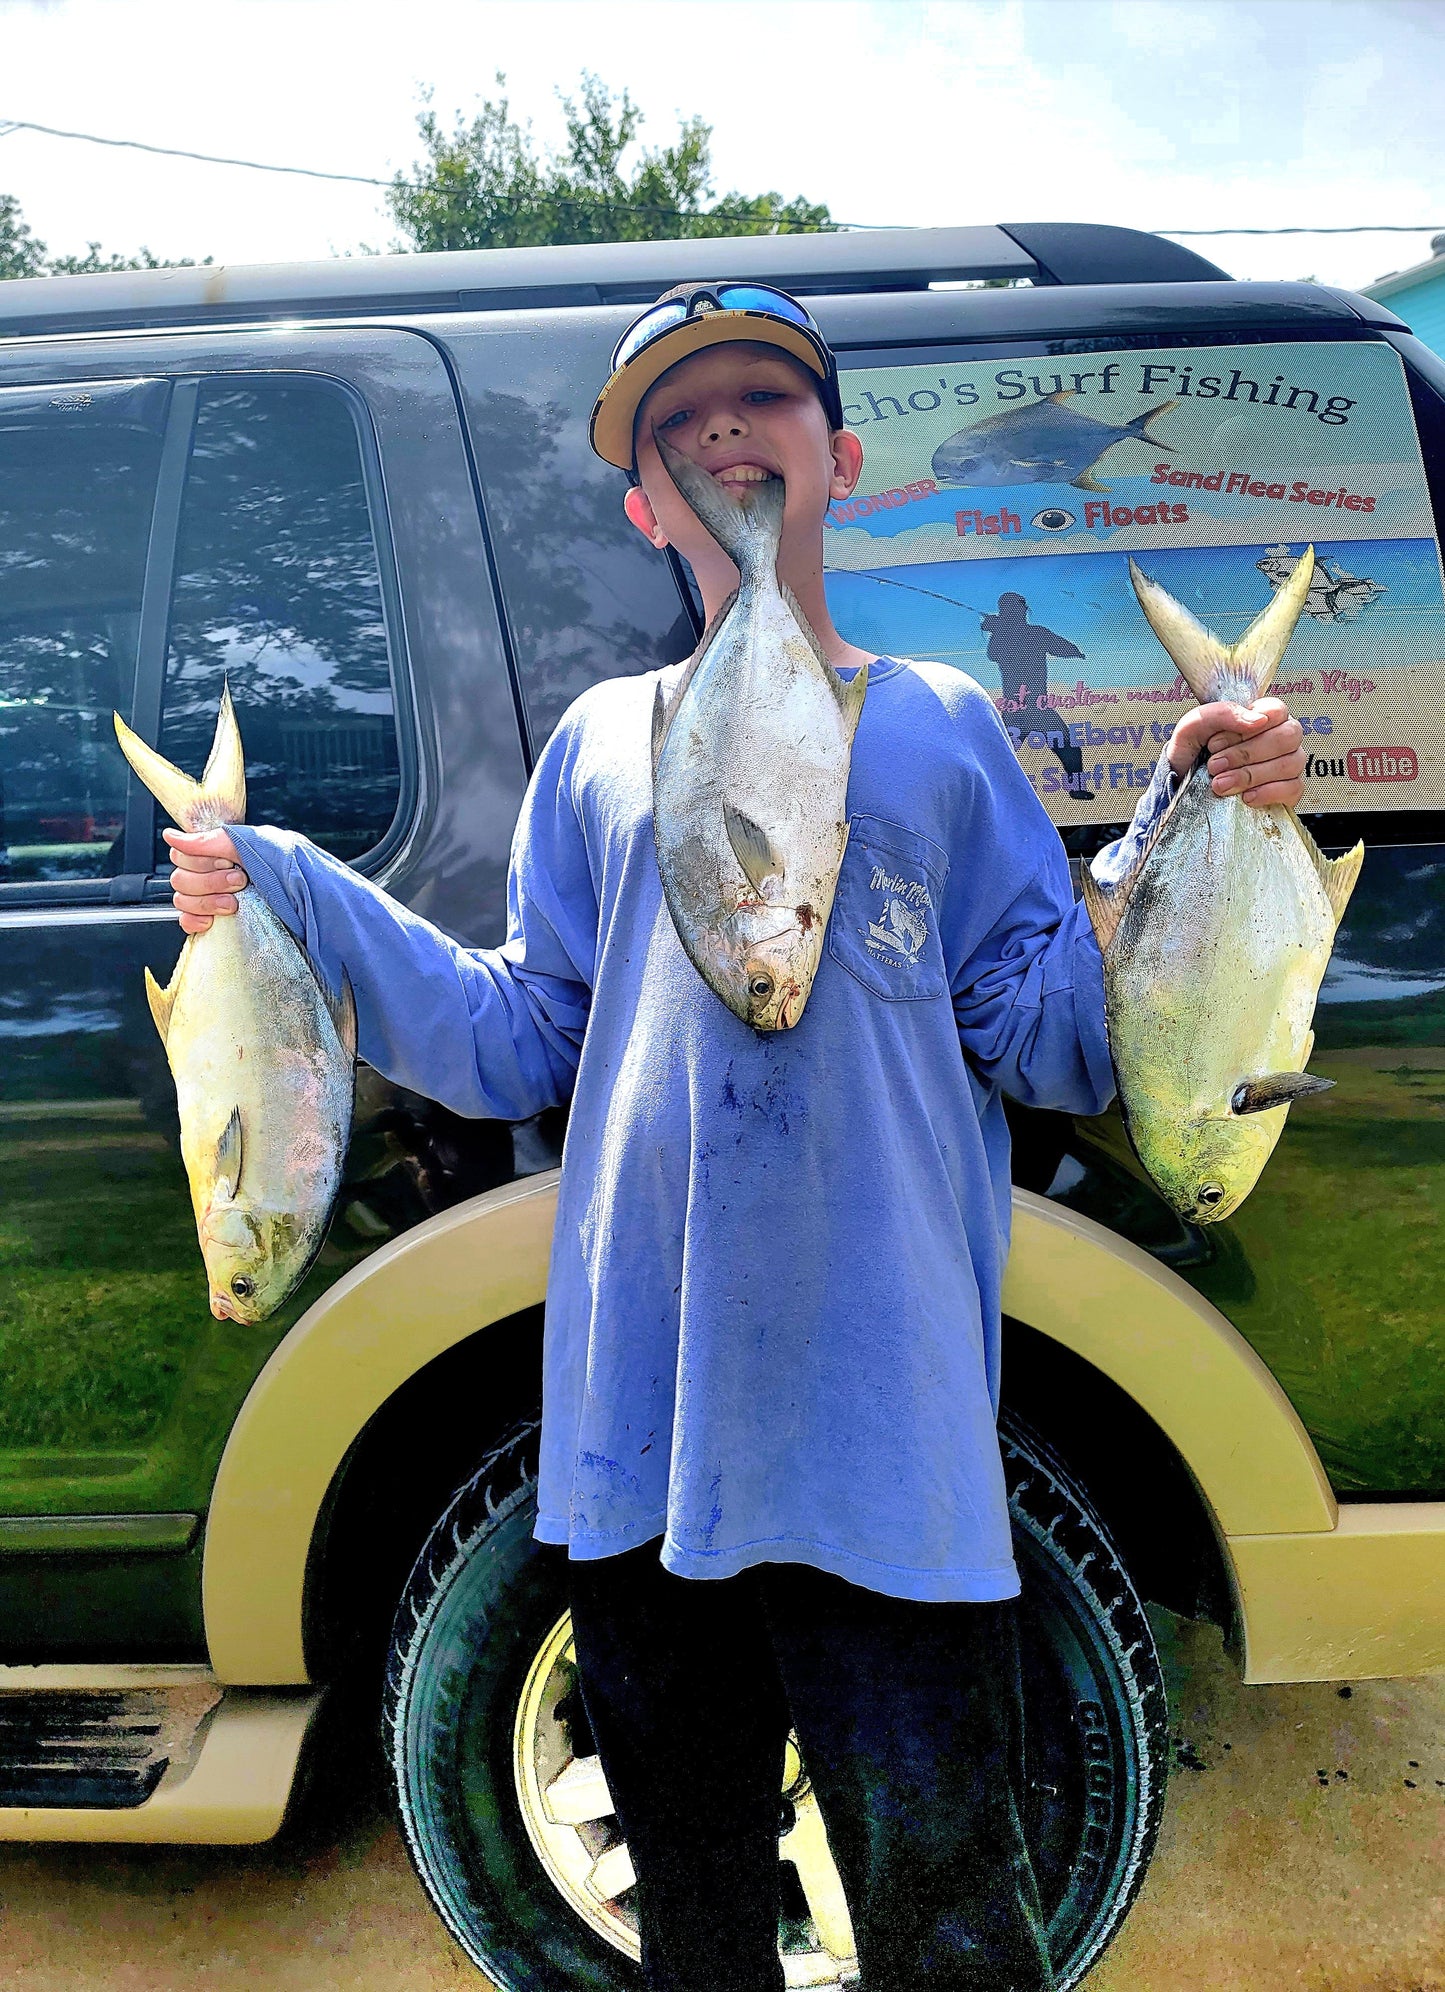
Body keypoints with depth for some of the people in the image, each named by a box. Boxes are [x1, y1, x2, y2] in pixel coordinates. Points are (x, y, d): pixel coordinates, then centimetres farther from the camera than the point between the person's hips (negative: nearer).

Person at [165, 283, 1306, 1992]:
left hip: (877, 1423, -2)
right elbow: (524, 1041, 7)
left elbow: (1058, 1039, 1)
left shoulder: (938, 725, 7)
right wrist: (286, 894, 2)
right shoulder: (597, 745, 12)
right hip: (635, 1424, 3)